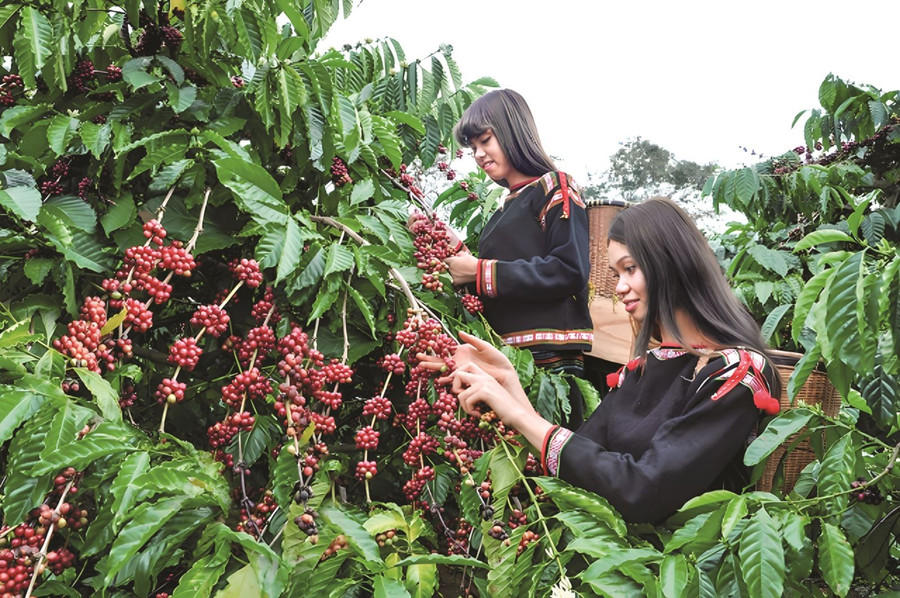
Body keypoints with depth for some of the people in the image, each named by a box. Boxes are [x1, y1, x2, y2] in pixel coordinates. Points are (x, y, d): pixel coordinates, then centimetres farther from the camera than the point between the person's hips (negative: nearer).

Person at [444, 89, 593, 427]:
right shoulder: (505, 210, 22)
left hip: (548, 358, -7)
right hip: (506, 360, 7)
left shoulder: (555, 188, 2)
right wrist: (459, 254, 6)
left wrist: (480, 272, -11)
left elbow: (570, 270, -13)